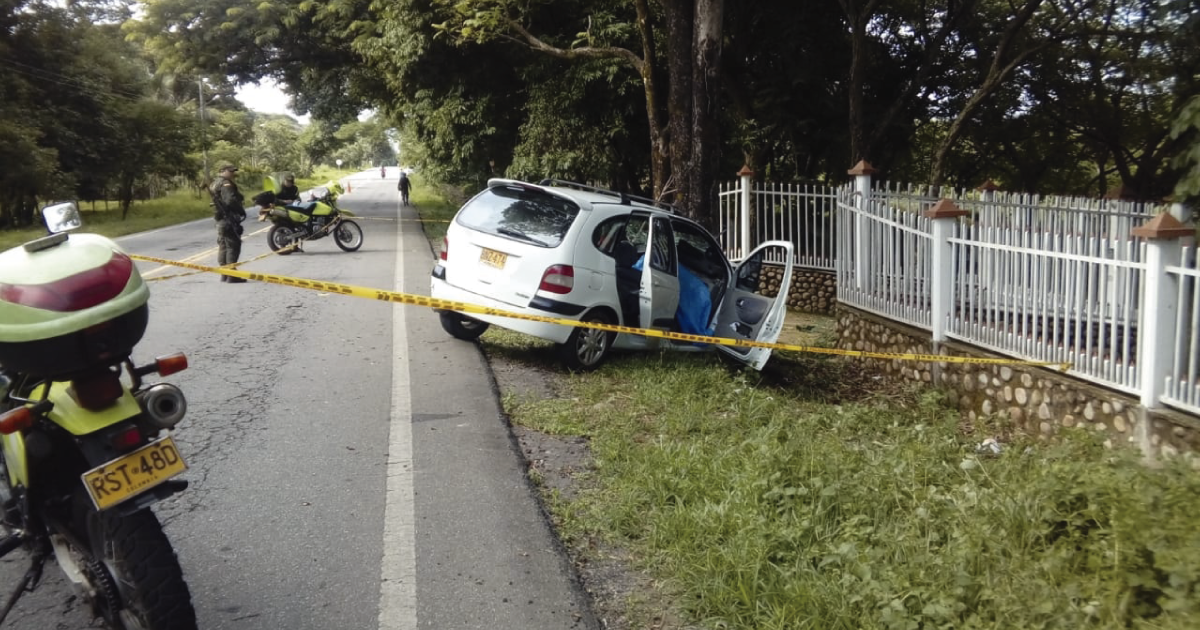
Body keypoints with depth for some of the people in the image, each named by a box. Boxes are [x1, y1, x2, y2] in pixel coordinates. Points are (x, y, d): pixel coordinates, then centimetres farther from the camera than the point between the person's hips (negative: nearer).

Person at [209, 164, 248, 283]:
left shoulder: (216, 184, 21)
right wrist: (241, 211, -14)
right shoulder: (226, 184, -13)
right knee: (233, 246, -9)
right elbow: (230, 200, -24)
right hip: (229, 219, -11)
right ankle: (231, 275, -11)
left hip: (220, 219, 11)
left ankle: (224, 274, 19)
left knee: (223, 247, 14)